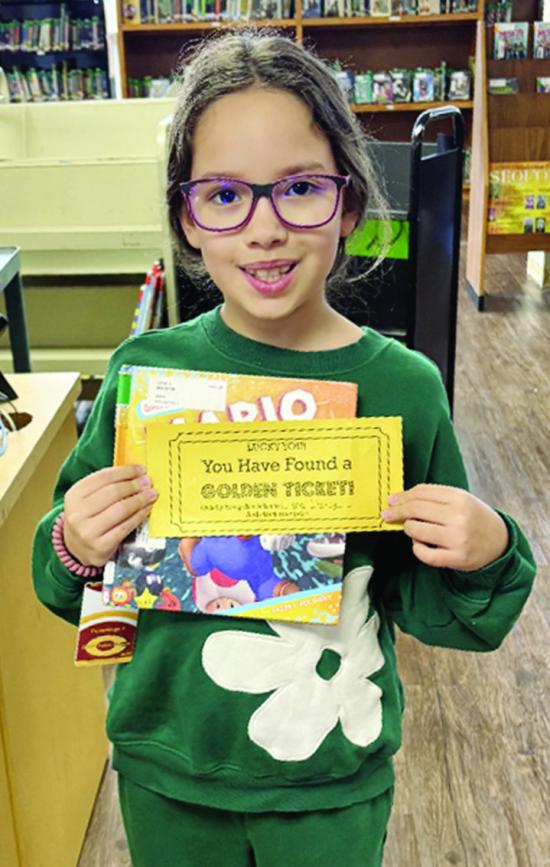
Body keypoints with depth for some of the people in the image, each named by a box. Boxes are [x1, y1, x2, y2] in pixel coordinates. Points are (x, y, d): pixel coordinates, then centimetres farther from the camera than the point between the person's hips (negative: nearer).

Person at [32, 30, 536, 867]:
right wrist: (74, 551, -22)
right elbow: (77, 591, -1)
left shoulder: (404, 387, -14)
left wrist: (485, 558, -22)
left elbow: (430, 611, -3)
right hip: (167, 774, 1)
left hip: (336, 781, 0)